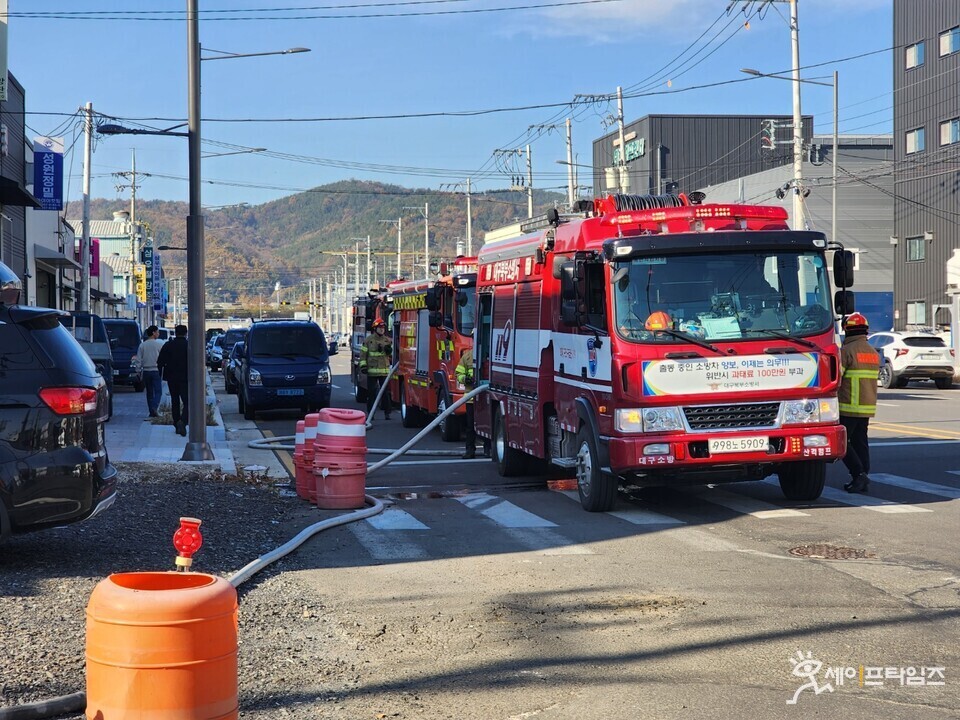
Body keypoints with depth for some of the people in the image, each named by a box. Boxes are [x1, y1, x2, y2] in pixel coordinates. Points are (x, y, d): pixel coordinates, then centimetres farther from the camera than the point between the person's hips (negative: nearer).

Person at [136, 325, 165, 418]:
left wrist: (139, 370, 8)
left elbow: (138, 360, 2)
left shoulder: (142, 345, 3)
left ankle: (152, 411, 11)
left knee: (149, 392, 11)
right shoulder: (159, 344, -6)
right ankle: (154, 407, -23)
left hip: (146, 371, 3)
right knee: (158, 391, -1)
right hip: (156, 371, -3)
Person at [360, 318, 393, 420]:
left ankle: (387, 413, 4)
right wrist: (363, 365, -8)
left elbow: (392, 354, 15)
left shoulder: (388, 340, 10)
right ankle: (370, 412, 9)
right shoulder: (368, 340, 2)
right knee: (371, 392, 2)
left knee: (385, 392, 0)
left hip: (384, 370, 2)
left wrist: (389, 350, -7)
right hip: (372, 370, -2)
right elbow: (363, 353, 1)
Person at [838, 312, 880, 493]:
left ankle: (859, 473, -14)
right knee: (860, 442, 13)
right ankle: (863, 479, 13)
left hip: (848, 408, -7)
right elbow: (873, 378, 15)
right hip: (868, 407, 7)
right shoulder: (874, 353, 13)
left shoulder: (846, 350, -13)